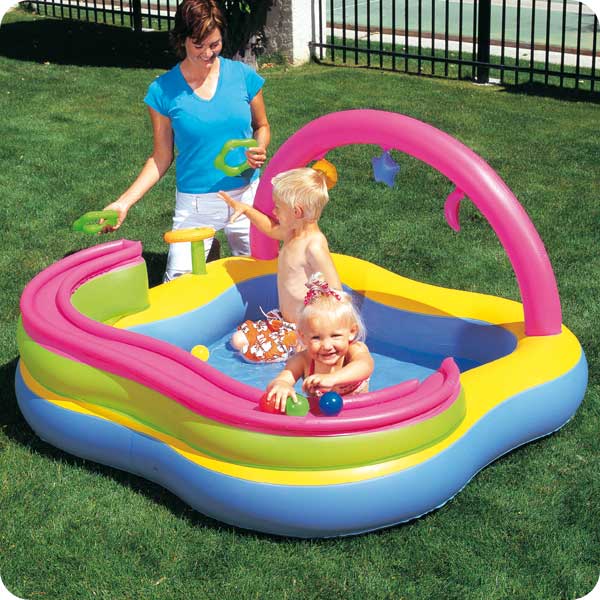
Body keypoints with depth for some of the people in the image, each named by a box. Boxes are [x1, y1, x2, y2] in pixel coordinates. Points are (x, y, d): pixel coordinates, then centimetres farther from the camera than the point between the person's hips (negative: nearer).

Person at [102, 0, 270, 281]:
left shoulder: (242, 76, -4)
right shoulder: (163, 91, -7)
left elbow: (262, 126, 11)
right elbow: (161, 158, -1)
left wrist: (260, 149, -12)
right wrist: (124, 203, -10)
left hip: (246, 195, 2)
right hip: (195, 204, -1)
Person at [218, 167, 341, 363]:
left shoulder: (315, 247, -27)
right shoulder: (292, 233, 3)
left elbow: (334, 291, -27)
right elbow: (270, 228, 27)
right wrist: (245, 209, 22)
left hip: (303, 328, -10)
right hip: (283, 318, 10)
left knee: (251, 352, -16)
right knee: (238, 340, 9)